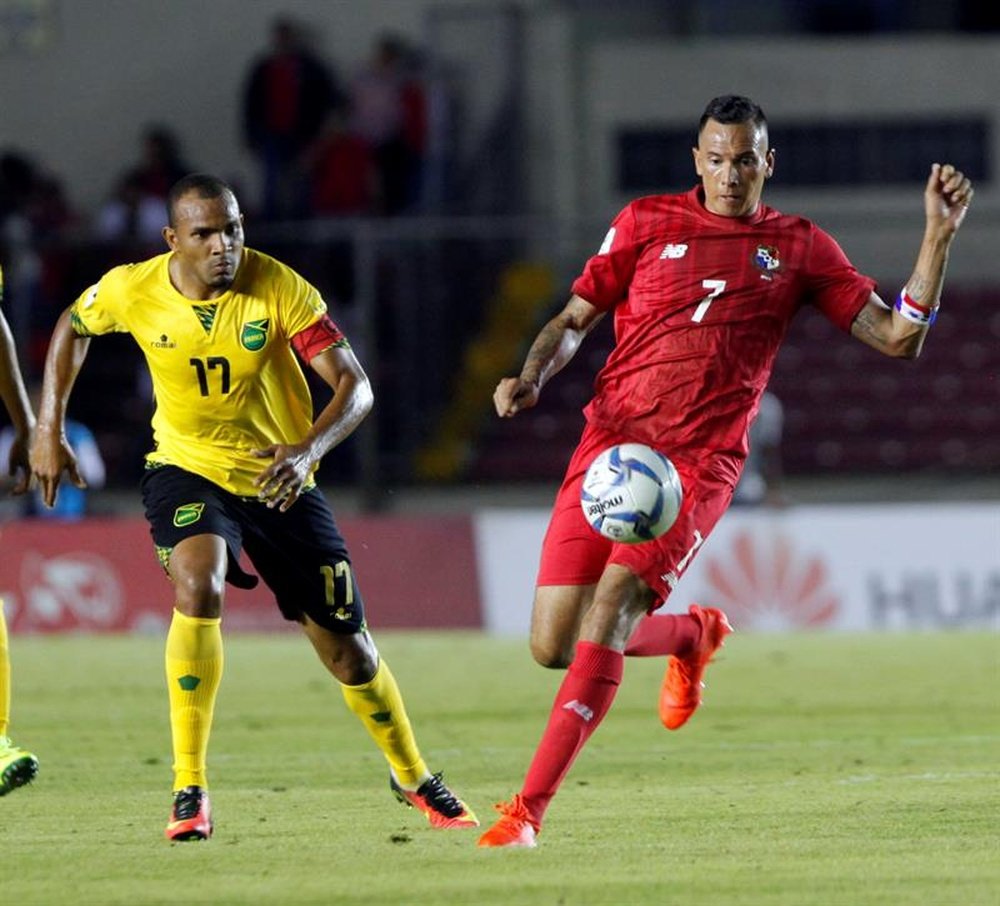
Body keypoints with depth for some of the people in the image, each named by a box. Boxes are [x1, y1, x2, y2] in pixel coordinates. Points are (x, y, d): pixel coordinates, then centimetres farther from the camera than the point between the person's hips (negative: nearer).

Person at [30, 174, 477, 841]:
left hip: (279, 480, 0)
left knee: (346, 648, 5)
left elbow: (354, 385, -23)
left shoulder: (280, 289, -21)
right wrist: (50, 430, 5)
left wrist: (309, 448, -41)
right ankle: (189, 789, -24)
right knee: (200, 585, -32)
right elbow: (73, 328, 9)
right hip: (187, 469, 0)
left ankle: (413, 778, 34)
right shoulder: (130, 291, -14)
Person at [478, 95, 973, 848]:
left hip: (700, 460, -2)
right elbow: (575, 319, 14)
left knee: (610, 608, -23)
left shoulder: (801, 249, 9)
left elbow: (896, 338, 7)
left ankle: (529, 809, -21)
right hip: (611, 439, 2)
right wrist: (532, 378, -6)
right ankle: (694, 633, 31)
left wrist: (938, 236, -2)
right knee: (554, 645, -2)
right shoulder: (647, 221, 9)